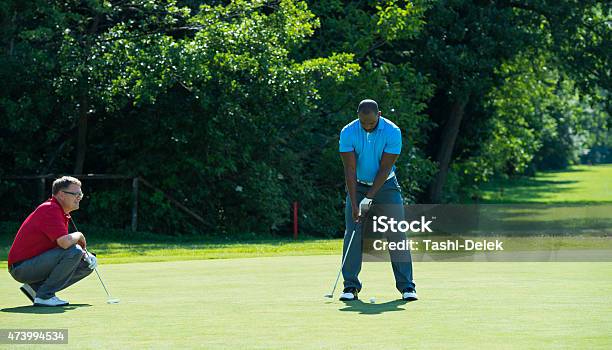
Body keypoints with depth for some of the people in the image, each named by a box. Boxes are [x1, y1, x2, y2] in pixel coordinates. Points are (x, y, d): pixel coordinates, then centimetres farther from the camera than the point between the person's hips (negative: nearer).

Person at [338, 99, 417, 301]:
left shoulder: (392, 132, -19)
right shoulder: (348, 133, -16)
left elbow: (385, 168, -17)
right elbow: (350, 170, -17)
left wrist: (369, 198, -20)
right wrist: (354, 204, -22)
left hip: (385, 185, -1)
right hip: (358, 186, 1)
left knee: (396, 234, -7)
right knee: (352, 235, -7)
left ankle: (406, 286, -4)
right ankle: (351, 287, -2)